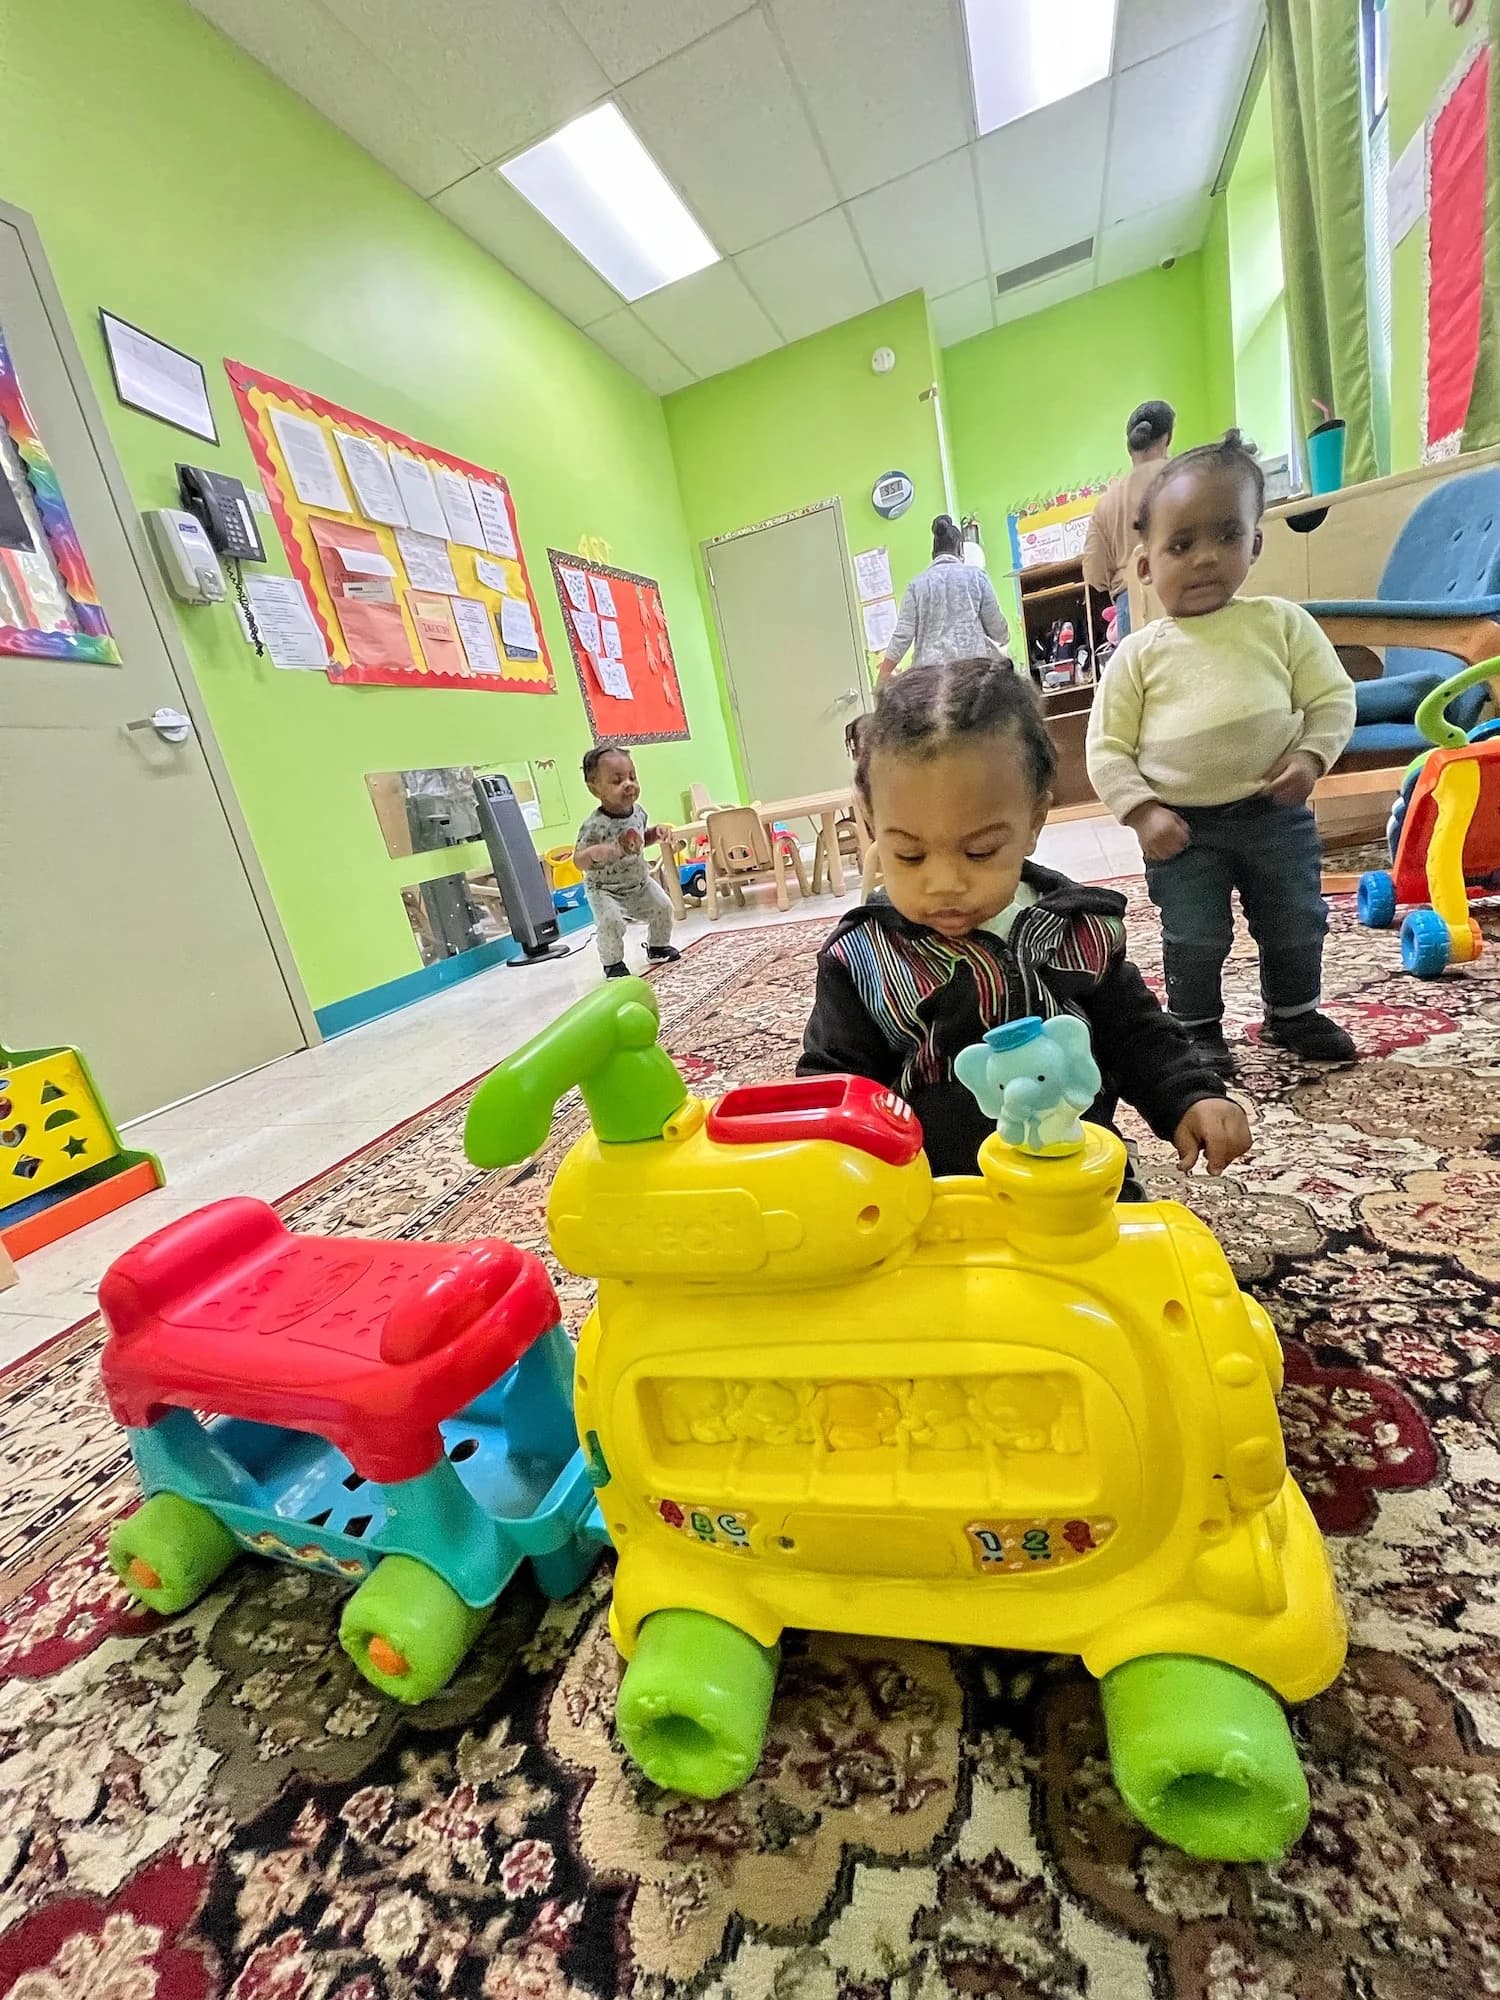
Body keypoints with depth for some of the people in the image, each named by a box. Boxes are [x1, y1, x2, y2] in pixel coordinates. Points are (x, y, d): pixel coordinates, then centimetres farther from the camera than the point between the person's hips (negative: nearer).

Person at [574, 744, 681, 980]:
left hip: (640, 882, 7)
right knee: (610, 921, -25)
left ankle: (657, 947, 35)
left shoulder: (637, 811, -7)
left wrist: (657, 832, -6)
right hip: (604, 890, -6)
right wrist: (596, 853, -47)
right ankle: (613, 963, 0)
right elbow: (578, 860, -27)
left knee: (663, 907, 9)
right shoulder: (595, 826, -29)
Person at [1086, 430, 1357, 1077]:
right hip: (1182, 824, -2)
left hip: (1275, 812, 3)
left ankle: (1293, 1014, 38)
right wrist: (1142, 812, -14)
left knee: (1297, 927, 15)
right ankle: (1198, 1030, 25)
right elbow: (1107, 748, -5)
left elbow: (1333, 698, 5)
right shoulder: (1139, 653, -4)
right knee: (1194, 940, 3)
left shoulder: (1281, 622, 1)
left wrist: (1310, 756, -12)